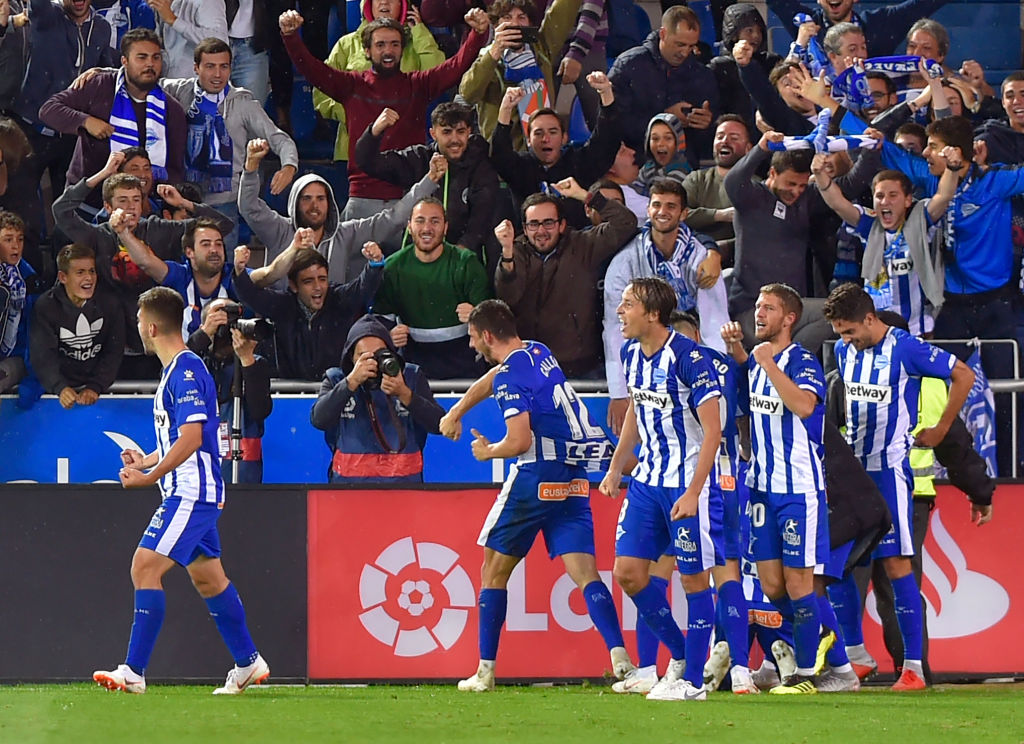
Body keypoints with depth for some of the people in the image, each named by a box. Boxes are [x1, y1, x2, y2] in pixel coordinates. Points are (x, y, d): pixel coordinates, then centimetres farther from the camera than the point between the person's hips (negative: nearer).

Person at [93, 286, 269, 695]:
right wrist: (147, 460, 15)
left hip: (191, 492, -11)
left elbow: (191, 438, -23)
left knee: (146, 566, -15)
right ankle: (248, 663, 23)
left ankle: (134, 671, -19)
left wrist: (152, 475, -23)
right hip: (190, 493, 11)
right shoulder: (176, 370, 16)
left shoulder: (186, 371, -16)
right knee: (207, 577, 16)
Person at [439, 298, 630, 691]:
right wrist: (455, 413, 45)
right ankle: (620, 657, -21)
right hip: (574, 479, 7)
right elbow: (489, 381, 33)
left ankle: (485, 670, 11)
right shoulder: (538, 353, 15)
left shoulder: (511, 375, -11)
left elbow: (520, 441, -19)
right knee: (584, 571, -2)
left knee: (494, 569, 9)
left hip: (536, 478, -7)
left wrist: (487, 452, 1)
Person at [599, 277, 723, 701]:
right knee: (627, 572, 3)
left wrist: (692, 493, -24)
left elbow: (713, 430, -19)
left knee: (694, 578, -1)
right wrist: (615, 470, 21)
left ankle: (692, 679, 6)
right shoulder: (631, 354, 5)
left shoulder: (688, 358, -19)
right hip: (647, 479, 8)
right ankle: (679, 653, 20)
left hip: (688, 481, -8)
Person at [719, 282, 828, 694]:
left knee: (797, 580, -4)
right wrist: (734, 346, 12)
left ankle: (806, 673, 2)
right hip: (763, 486, 7)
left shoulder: (803, 362, -12)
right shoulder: (755, 361, 10)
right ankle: (813, 639, 27)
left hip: (800, 487, -7)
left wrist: (768, 362, -26)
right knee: (771, 585, 7)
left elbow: (803, 405, -31)